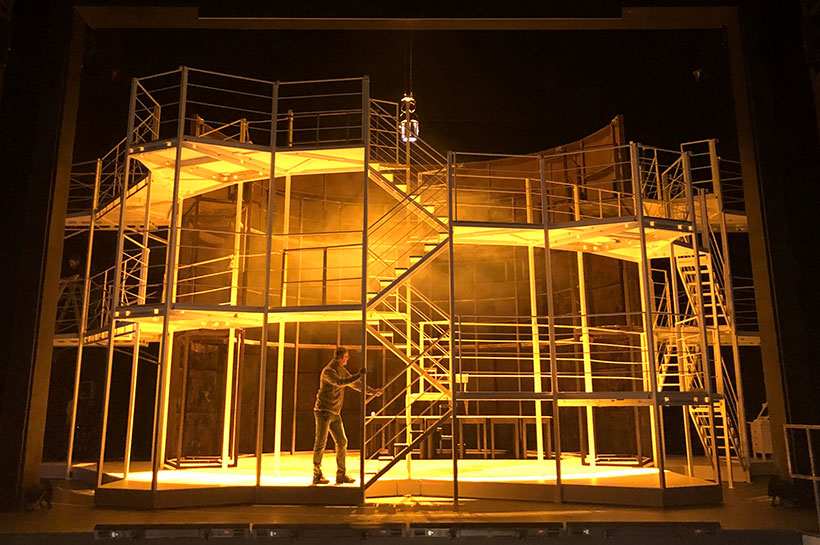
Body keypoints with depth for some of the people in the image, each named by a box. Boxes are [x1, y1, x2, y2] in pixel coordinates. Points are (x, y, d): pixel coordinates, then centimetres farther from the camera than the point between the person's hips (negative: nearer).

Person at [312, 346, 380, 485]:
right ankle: (317, 476, 4)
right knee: (320, 443, -4)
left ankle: (341, 475, 10)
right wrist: (358, 375, -30)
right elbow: (340, 382, -30)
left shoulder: (342, 370, 14)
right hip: (324, 411, -8)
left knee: (342, 442, 4)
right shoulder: (328, 371, -14)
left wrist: (372, 391, 20)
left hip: (335, 413, 8)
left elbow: (355, 384, 22)